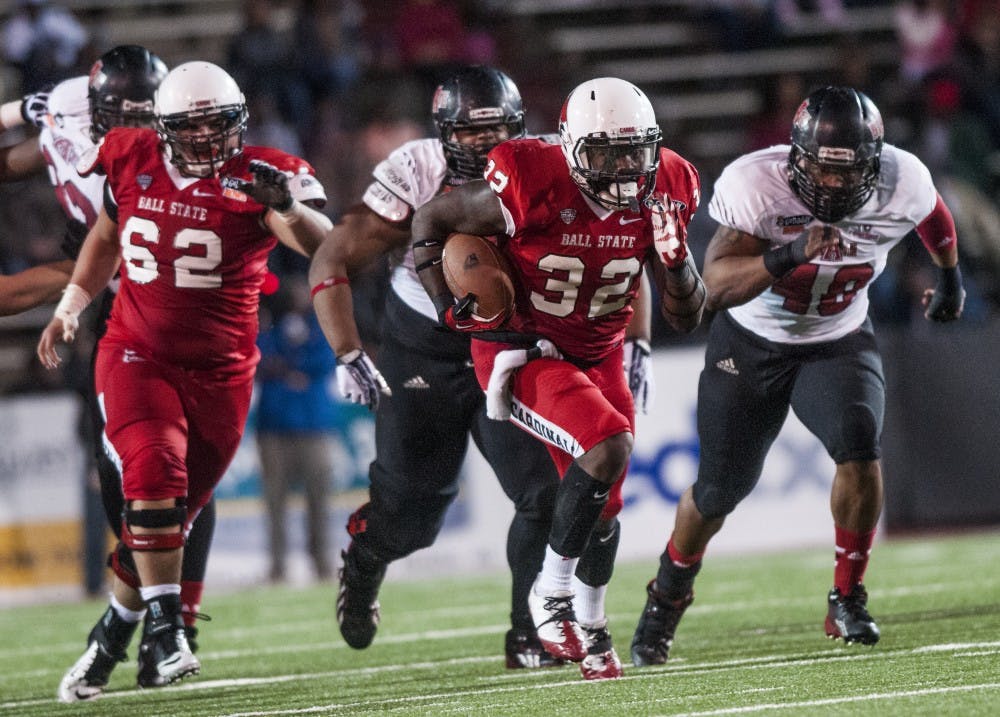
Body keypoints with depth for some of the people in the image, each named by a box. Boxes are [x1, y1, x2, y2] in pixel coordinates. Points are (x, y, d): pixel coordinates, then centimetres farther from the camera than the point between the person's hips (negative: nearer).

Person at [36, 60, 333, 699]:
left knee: (172, 514, 5)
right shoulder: (133, 164, -1)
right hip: (137, 354, 0)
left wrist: (287, 205, -46)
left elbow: (322, 246, -27)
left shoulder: (258, 178, -11)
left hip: (219, 371, 0)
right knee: (155, 470, -24)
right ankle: (164, 629, -21)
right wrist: (71, 306, 16)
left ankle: (112, 635, 23)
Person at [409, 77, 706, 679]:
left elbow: (687, 318, -5)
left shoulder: (662, 193, -11)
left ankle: (589, 629, 34)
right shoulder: (532, 186, -27)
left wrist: (675, 257, -23)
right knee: (608, 446, -27)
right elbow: (430, 222, -10)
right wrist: (452, 308, -15)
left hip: (599, 356, 6)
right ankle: (552, 593, -10)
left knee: (604, 505, 10)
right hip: (523, 354, -6)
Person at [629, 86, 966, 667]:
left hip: (839, 342, 1)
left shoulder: (902, 186, -20)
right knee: (721, 488, 2)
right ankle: (668, 597, 31)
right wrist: (790, 254, -50)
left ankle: (848, 601, -8)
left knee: (860, 449, -25)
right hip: (752, 344, -1)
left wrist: (952, 279, 22)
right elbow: (718, 286, -35)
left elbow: (933, 215, 6)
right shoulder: (755, 184, -30)